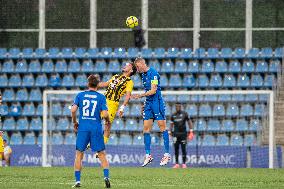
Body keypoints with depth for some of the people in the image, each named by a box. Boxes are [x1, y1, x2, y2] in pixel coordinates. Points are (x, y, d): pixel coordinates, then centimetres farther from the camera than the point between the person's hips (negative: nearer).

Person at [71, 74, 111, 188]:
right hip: (96, 129, -1)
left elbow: (73, 110, -5)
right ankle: (106, 176, -10)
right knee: (102, 155, 7)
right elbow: (105, 114, -6)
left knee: (79, 154, 8)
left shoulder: (80, 95, 6)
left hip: (83, 128, 1)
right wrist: (108, 122, 15)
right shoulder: (101, 97, 3)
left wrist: (74, 122, 10)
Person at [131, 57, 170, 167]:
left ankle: (167, 154, -4)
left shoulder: (153, 73, -13)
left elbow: (153, 90, -18)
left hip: (157, 102, -9)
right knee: (146, 129, 3)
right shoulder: (144, 75, 14)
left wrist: (140, 96, -16)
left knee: (162, 128, -6)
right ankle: (148, 155, 5)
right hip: (148, 103, 9)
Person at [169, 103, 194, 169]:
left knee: (183, 149, -4)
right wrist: (170, 132, 3)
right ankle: (177, 164, 6)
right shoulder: (173, 115, 7)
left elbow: (189, 122, 4)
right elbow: (171, 125, 13)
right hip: (175, 134, 3)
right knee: (176, 149, 2)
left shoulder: (184, 114, 0)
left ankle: (184, 163, 1)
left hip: (183, 133, -3)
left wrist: (191, 131, -3)